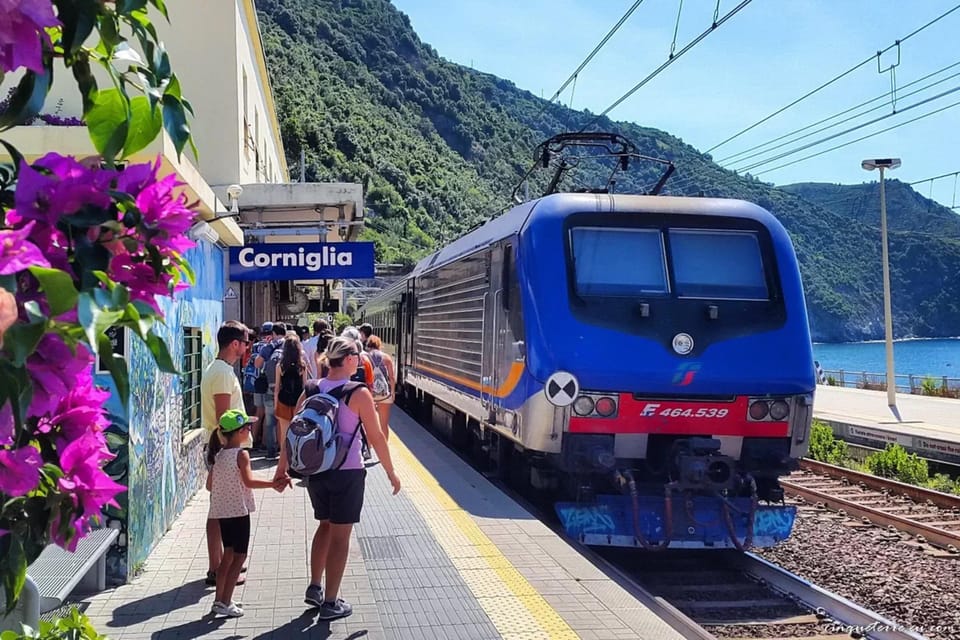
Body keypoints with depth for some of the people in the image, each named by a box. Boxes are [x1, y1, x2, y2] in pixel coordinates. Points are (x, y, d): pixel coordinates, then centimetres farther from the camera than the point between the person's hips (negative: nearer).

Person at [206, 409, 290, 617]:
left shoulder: (218, 455, 8)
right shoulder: (241, 454, -13)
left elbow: (209, 485, 11)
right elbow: (249, 481, -22)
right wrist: (273, 483, -18)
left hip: (221, 511, 7)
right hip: (238, 511, -7)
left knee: (228, 555, 16)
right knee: (239, 556, 0)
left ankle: (220, 600, 20)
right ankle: (225, 602, -2)